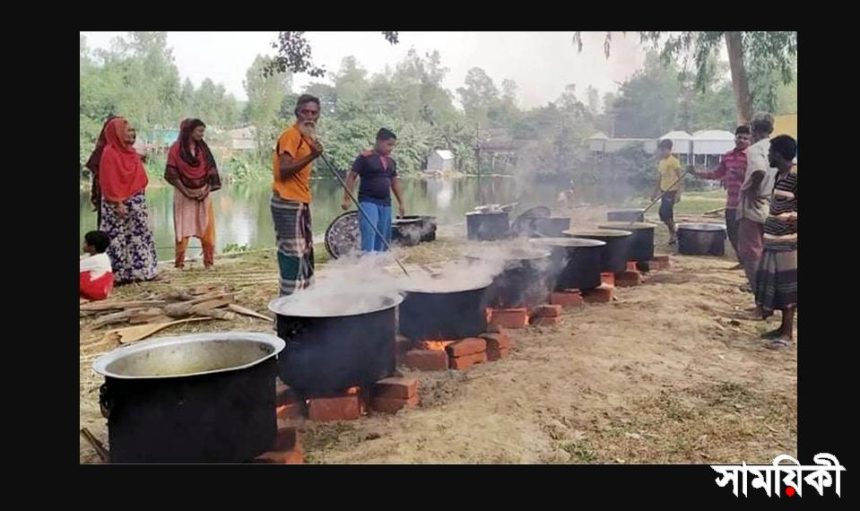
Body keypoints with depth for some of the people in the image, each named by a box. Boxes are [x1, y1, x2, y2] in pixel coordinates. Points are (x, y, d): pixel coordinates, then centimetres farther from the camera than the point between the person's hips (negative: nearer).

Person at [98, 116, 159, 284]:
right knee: (117, 238, -1)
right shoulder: (109, 153, -12)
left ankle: (140, 270, 17)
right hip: (118, 203, -8)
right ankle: (118, 274, 5)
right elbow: (109, 181, -16)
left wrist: (141, 195, 13)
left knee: (139, 235, 10)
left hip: (135, 201, 8)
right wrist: (118, 203, -20)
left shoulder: (129, 151, 12)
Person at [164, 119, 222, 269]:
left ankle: (209, 261, 9)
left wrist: (207, 189, -10)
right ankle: (179, 263, 3)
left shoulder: (203, 148, 5)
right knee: (183, 229, -2)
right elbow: (171, 174, -9)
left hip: (204, 193, 3)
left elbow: (212, 171, 3)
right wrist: (186, 191, -14)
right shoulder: (176, 149, -6)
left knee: (207, 228, 2)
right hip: (183, 194, -3)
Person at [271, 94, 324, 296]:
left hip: (299, 203, 10)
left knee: (305, 255, 14)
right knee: (293, 256, -9)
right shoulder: (290, 135, -12)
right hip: (288, 204, -10)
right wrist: (312, 156, -29)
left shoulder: (306, 137, 16)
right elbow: (284, 170, -22)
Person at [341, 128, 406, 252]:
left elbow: (394, 182, 21)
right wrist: (346, 199, -14)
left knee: (383, 236, 8)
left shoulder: (391, 161, 13)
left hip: (385, 203, 7)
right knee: (369, 233, -18)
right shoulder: (365, 157, -6)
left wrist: (401, 203, 17)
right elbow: (351, 177, -7)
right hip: (368, 201, -7)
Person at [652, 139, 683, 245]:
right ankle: (673, 235, 18)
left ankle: (673, 234, -1)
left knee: (664, 213, -14)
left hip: (672, 191, -8)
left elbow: (679, 178, -13)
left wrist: (678, 193, -19)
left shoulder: (674, 161, -10)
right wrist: (655, 192, 20)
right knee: (668, 214, 10)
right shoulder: (661, 162, 13)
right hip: (664, 191, 8)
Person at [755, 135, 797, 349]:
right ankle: (783, 327, 22)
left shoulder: (795, 176, -15)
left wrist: (793, 218, -29)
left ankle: (788, 333, 4)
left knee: (786, 286, -4)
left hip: (787, 242, -9)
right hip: (774, 239, 9)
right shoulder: (779, 174, 13)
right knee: (774, 283, 12)